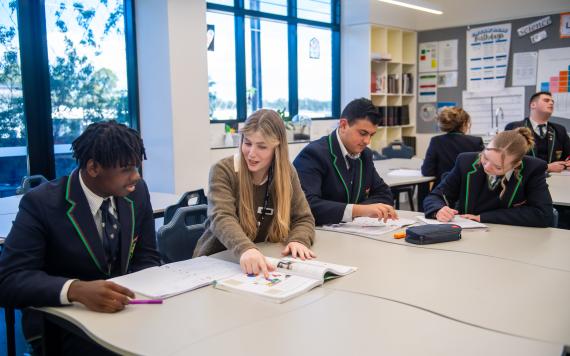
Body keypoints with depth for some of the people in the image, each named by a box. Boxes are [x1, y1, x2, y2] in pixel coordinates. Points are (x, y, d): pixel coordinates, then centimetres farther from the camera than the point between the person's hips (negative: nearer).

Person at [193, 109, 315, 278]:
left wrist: (298, 240, -19)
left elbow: (303, 218, 3)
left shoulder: (287, 173, 0)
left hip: (264, 265, 3)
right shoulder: (223, 171, -11)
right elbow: (221, 218, -24)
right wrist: (246, 249, -42)